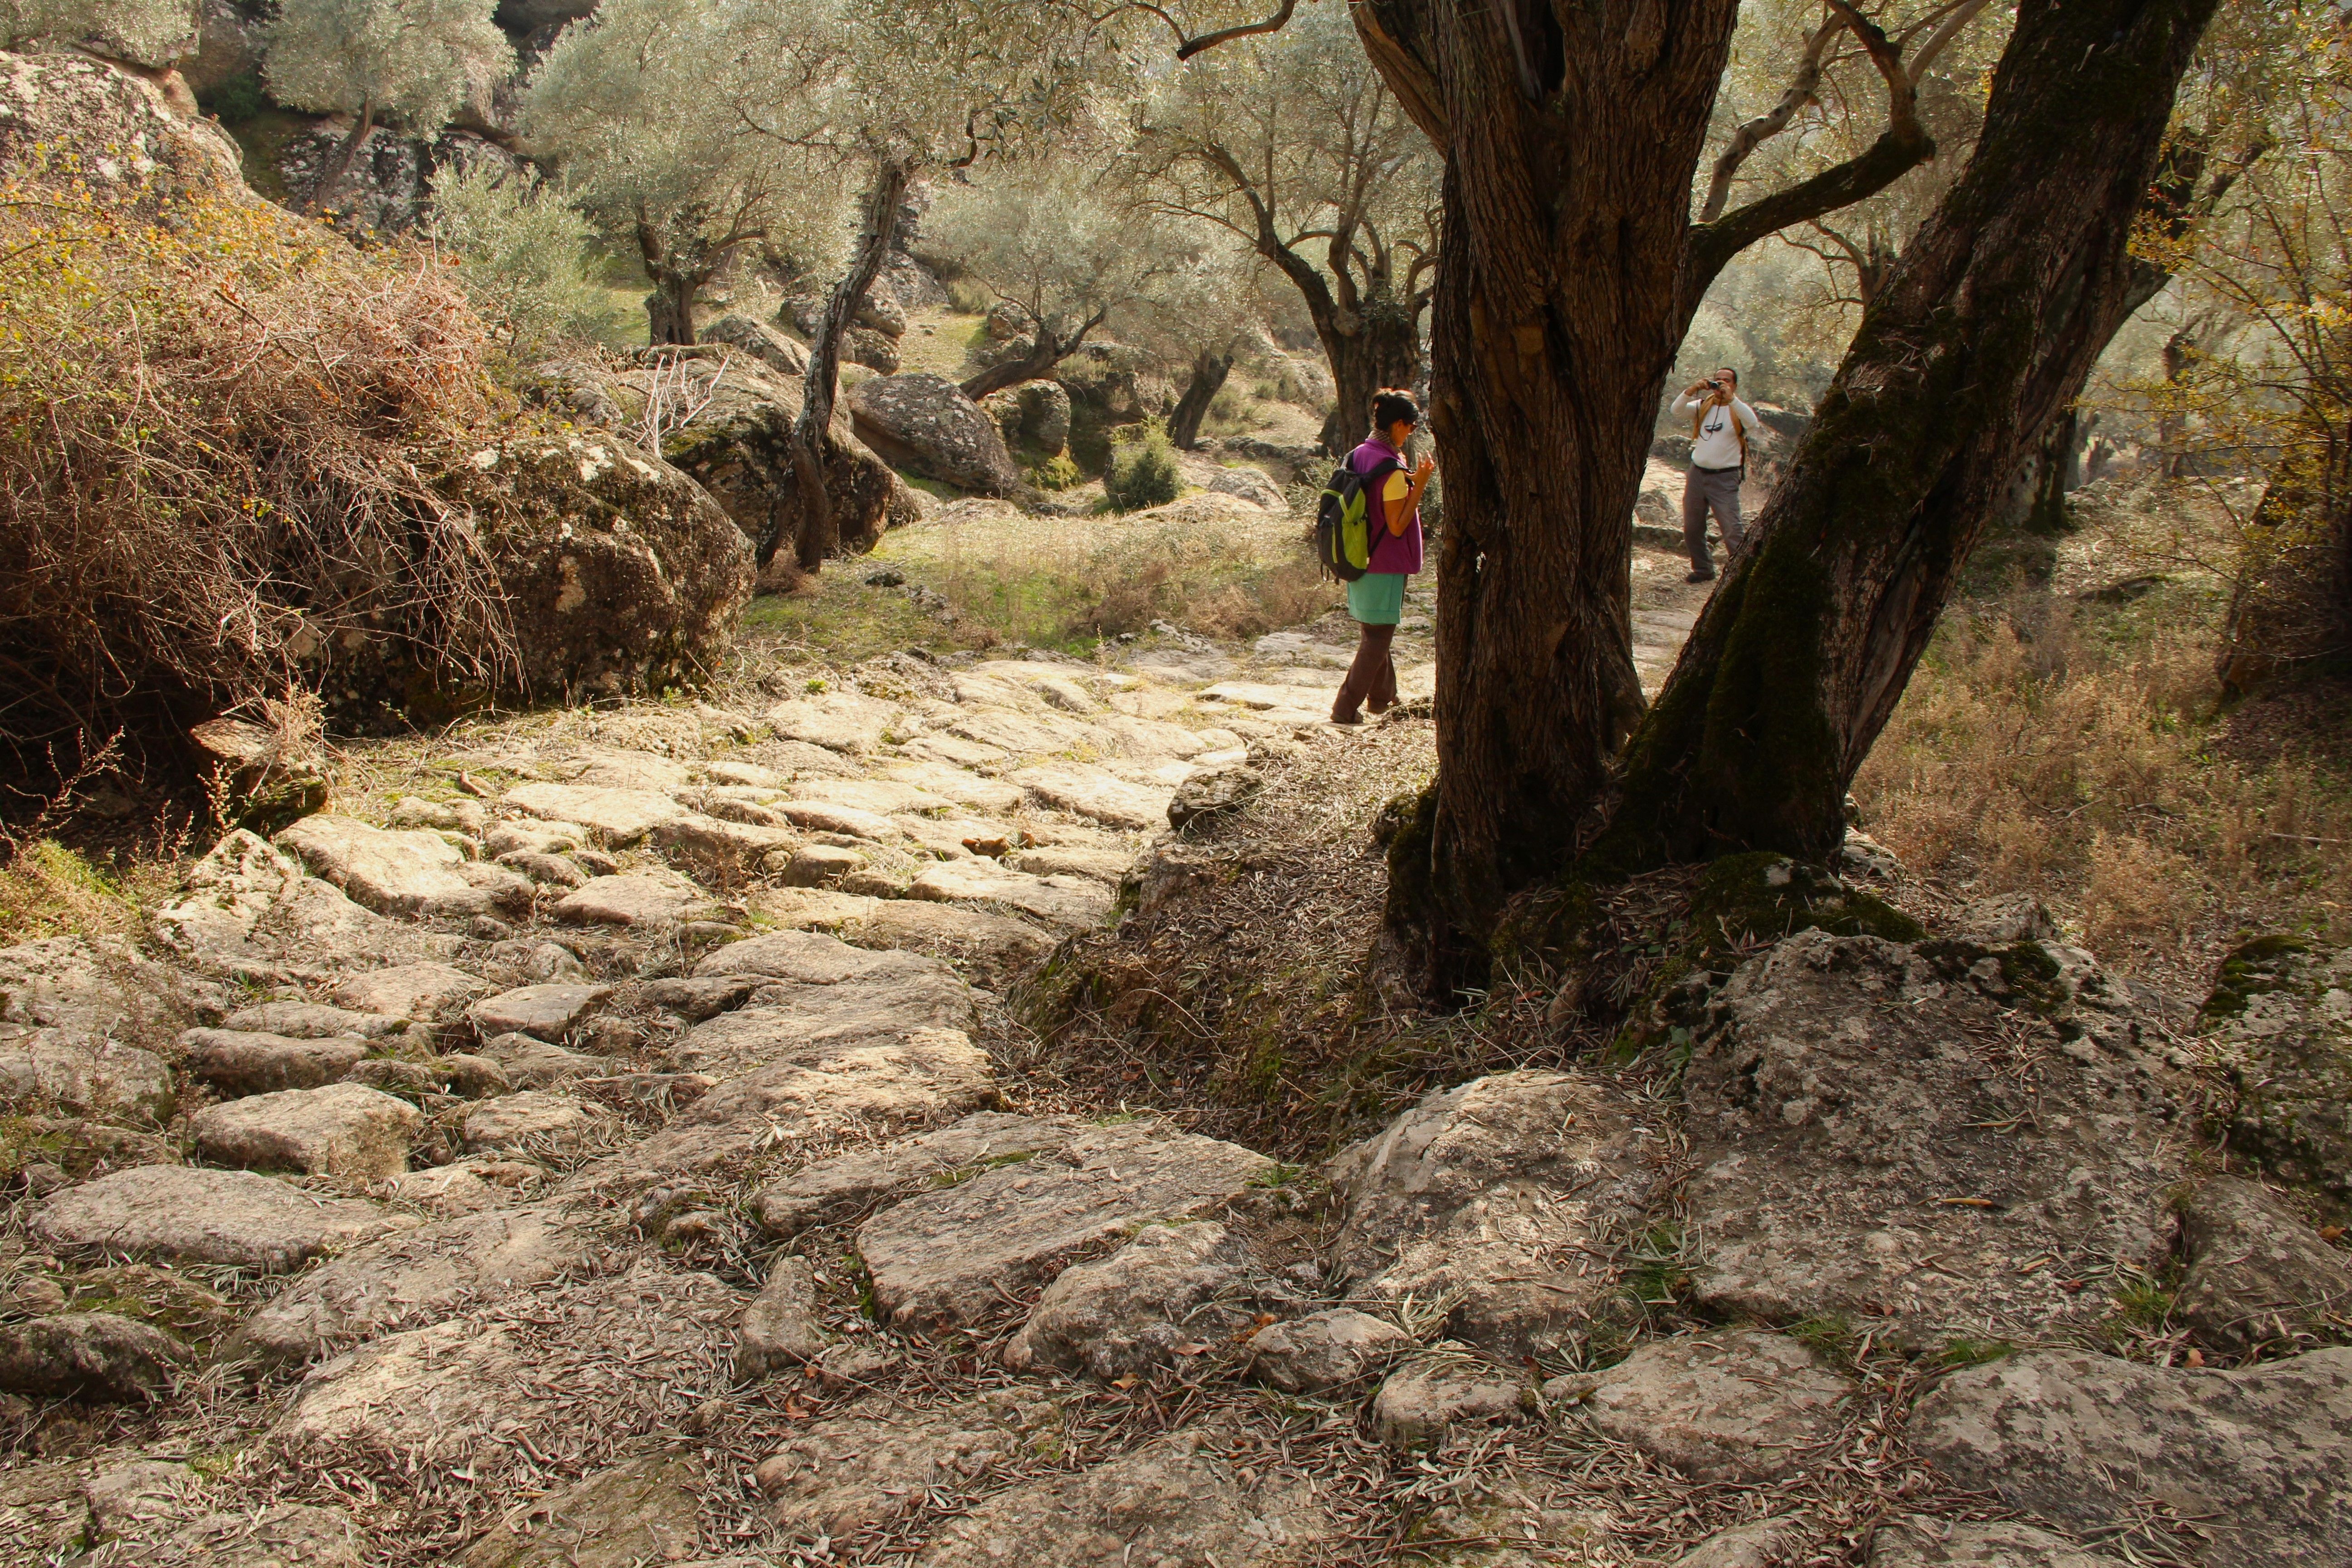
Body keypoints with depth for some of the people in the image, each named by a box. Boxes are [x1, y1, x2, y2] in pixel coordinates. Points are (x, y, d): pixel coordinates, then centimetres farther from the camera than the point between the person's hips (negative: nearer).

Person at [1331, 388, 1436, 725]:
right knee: (1377, 639, 1)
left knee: (1373, 632, 22)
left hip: (1358, 560, 9)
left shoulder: (1358, 455, 4)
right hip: (1385, 566, -9)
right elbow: (1397, 526, -20)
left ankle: (1381, 697, 36)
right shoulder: (1392, 469, -21)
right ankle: (1345, 708, 0)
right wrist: (1420, 483, -20)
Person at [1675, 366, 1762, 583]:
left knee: (1733, 531, -10)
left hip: (1725, 478, -5)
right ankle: (1703, 570, 27)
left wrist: (1731, 399, -27)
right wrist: (1691, 392, -20)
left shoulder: (1738, 410, -1)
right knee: (1692, 529, 12)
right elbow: (1677, 410, -5)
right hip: (1697, 474, 5)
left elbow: (1753, 423, -22)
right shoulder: (1703, 406, 8)